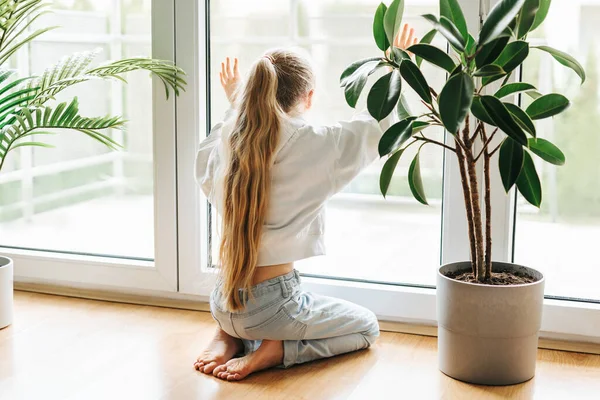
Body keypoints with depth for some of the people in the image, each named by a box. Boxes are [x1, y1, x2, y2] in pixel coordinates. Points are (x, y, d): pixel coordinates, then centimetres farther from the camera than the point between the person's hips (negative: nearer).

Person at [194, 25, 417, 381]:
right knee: (367, 326, 18)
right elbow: (378, 127, -1)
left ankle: (229, 338, 11)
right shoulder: (312, 144, -17)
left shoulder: (228, 141, -1)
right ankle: (275, 351, -3)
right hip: (270, 305, -6)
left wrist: (235, 105, 29)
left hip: (223, 305, 6)